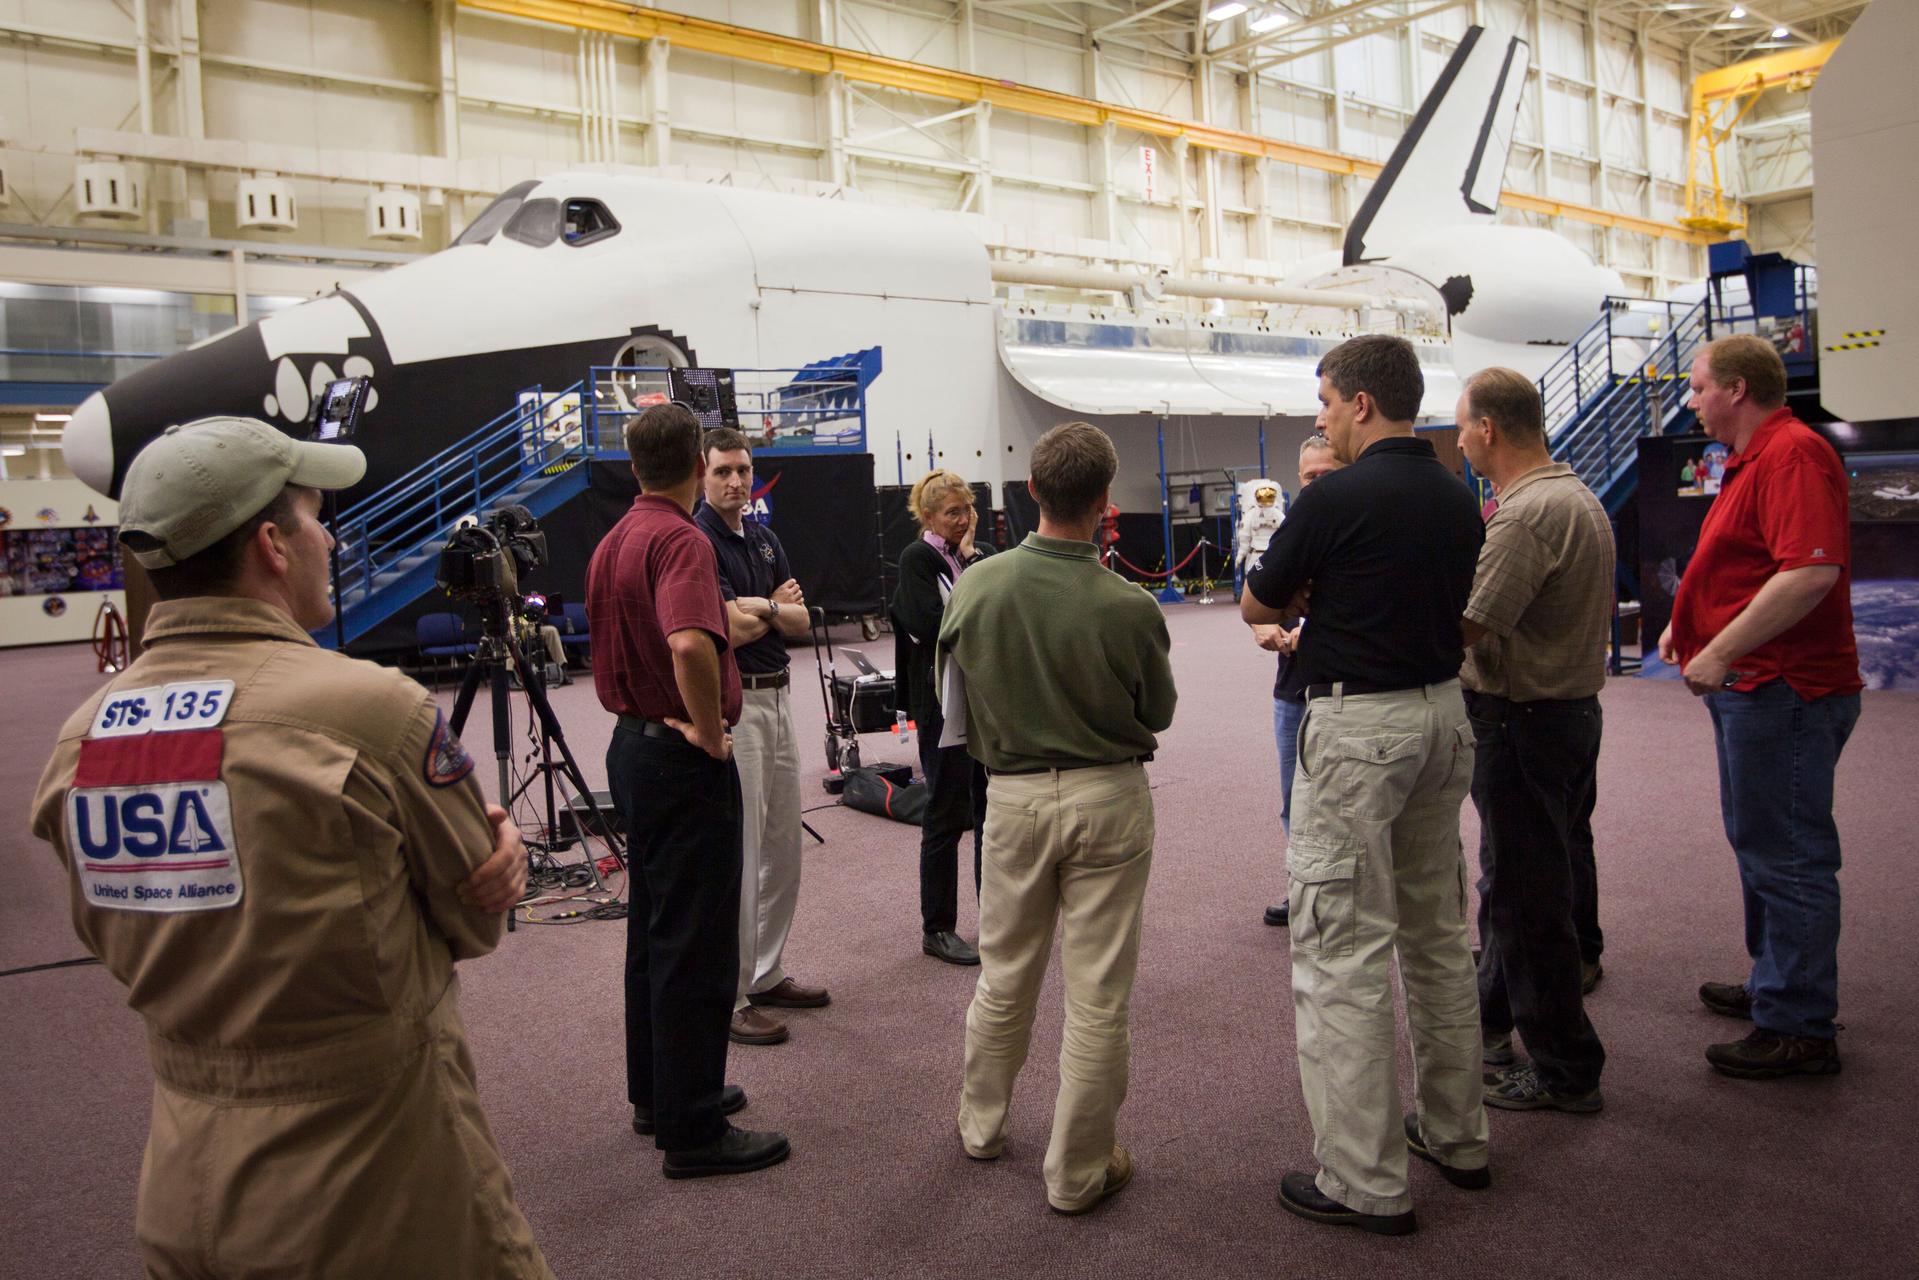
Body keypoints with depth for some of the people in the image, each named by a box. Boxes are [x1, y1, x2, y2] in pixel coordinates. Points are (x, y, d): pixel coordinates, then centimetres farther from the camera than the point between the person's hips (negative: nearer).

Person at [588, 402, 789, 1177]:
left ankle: (657, 1093, 30)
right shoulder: (681, 541, -19)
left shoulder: (611, 543, 11)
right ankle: (692, 1132, 5)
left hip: (631, 745, 10)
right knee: (696, 946, -3)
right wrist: (710, 730, -23)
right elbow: (690, 645, -37)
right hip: (684, 762, -10)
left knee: (653, 931, 18)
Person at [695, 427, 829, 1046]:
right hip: (732, 704, -9)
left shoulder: (763, 536, 14)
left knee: (782, 847, 14)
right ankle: (727, 996, 3)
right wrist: (775, 606, -2)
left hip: (778, 696, 9)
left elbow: (800, 619, 7)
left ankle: (765, 973, 26)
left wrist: (756, 606, -11)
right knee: (738, 854, -6)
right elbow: (732, 631, -19)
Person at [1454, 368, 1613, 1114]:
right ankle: (1495, 1020, 39)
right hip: (1570, 708, 10)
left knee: (1526, 894, 1)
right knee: (1513, 881, 22)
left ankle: (1564, 1071, 13)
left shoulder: (1527, 514, -22)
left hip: (1522, 723, -10)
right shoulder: (1579, 499, 12)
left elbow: (1461, 628, -27)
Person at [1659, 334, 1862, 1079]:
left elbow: (1812, 570, -30)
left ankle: (1799, 1029, 4)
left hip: (1784, 690, -11)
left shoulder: (1792, 454, -18)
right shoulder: (1755, 458, 17)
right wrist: (1692, 624, 16)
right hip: (1753, 685, 11)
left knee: (1786, 856, -5)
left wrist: (1722, 652, -28)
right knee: (1762, 845, 21)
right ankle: (1776, 987, 35)